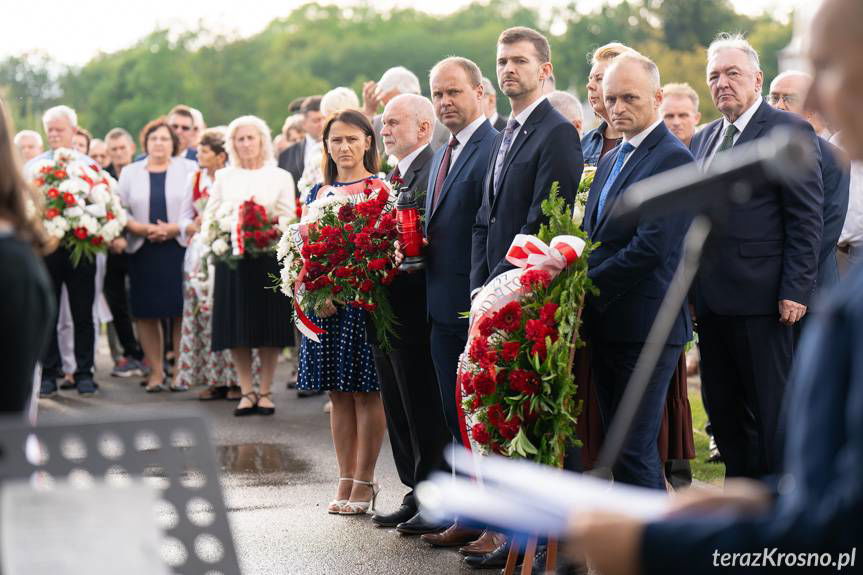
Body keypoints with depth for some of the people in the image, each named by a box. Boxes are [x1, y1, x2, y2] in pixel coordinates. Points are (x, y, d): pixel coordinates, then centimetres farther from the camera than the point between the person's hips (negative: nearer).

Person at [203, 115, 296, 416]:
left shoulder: (280, 177, 8)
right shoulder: (223, 177, 14)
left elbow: (290, 219, 2)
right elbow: (209, 217, 12)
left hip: (269, 256, -1)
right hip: (231, 257, 2)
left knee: (269, 326, -1)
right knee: (237, 327, 0)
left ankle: (265, 391, 7)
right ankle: (247, 392, 7)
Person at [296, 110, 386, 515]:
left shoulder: (380, 188, -2)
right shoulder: (318, 192, 13)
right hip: (324, 303, 5)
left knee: (366, 391, -1)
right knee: (338, 394, 8)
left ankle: (364, 482, 6)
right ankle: (346, 480, 14)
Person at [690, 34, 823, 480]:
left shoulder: (789, 131, -5)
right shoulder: (704, 139, 17)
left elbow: (806, 219, -10)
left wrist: (796, 290, -15)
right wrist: (690, 285, 12)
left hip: (760, 294, -7)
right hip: (712, 299, 7)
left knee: (767, 409, -1)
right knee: (722, 407, 12)